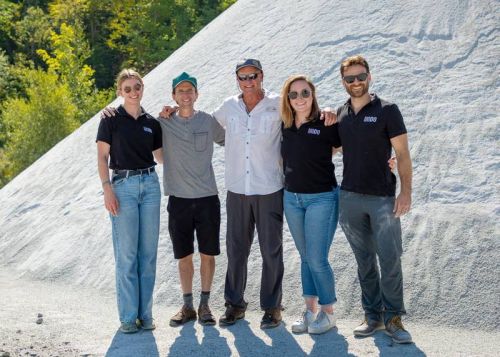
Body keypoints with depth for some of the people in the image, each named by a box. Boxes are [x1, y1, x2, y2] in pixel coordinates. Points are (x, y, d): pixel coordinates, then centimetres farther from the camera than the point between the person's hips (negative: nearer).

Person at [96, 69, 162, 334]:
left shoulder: (151, 122, 11)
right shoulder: (111, 119, 0)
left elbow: (161, 155, 17)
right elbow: (102, 157, -2)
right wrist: (107, 189, -12)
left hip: (150, 184, 4)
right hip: (123, 185, -4)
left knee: (148, 252, 4)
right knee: (126, 253, -3)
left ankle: (145, 313, 13)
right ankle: (128, 316, 4)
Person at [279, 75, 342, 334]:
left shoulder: (326, 125, -11)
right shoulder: (285, 127, 3)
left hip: (321, 198, -5)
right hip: (292, 198, 5)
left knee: (317, 259, -6)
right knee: (305, 257, 13)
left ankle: (327, 313, 12)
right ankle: (310, 310, 23)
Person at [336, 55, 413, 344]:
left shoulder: (387, 111, -3)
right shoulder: (340, 114, 10)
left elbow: (403, 154, -6)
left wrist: (406, 191, -13)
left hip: (383, 197, -4)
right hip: (350, 198, 4)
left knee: (390, 259, -5)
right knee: (364, 261, 9)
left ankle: (393, 318, 5)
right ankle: (373, 315, 18)